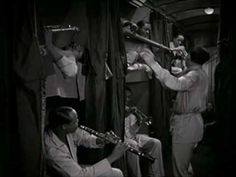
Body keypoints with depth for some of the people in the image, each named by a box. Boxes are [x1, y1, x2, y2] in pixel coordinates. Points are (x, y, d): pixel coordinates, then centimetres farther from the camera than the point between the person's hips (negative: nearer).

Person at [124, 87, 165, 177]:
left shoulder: (130, 111, 16)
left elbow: (132, 131, 9)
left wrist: (138, 123, -11)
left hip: (131, 136, 6)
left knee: (156, 143, -12)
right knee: (133, 145, -38)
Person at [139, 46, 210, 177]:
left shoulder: (194, 75, -20)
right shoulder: (200, 73, 14)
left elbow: (176, 84, -40)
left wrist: (153, 64, -44)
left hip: (186, 124, -11)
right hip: (192, 121, 11)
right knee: (185, 163, 24)